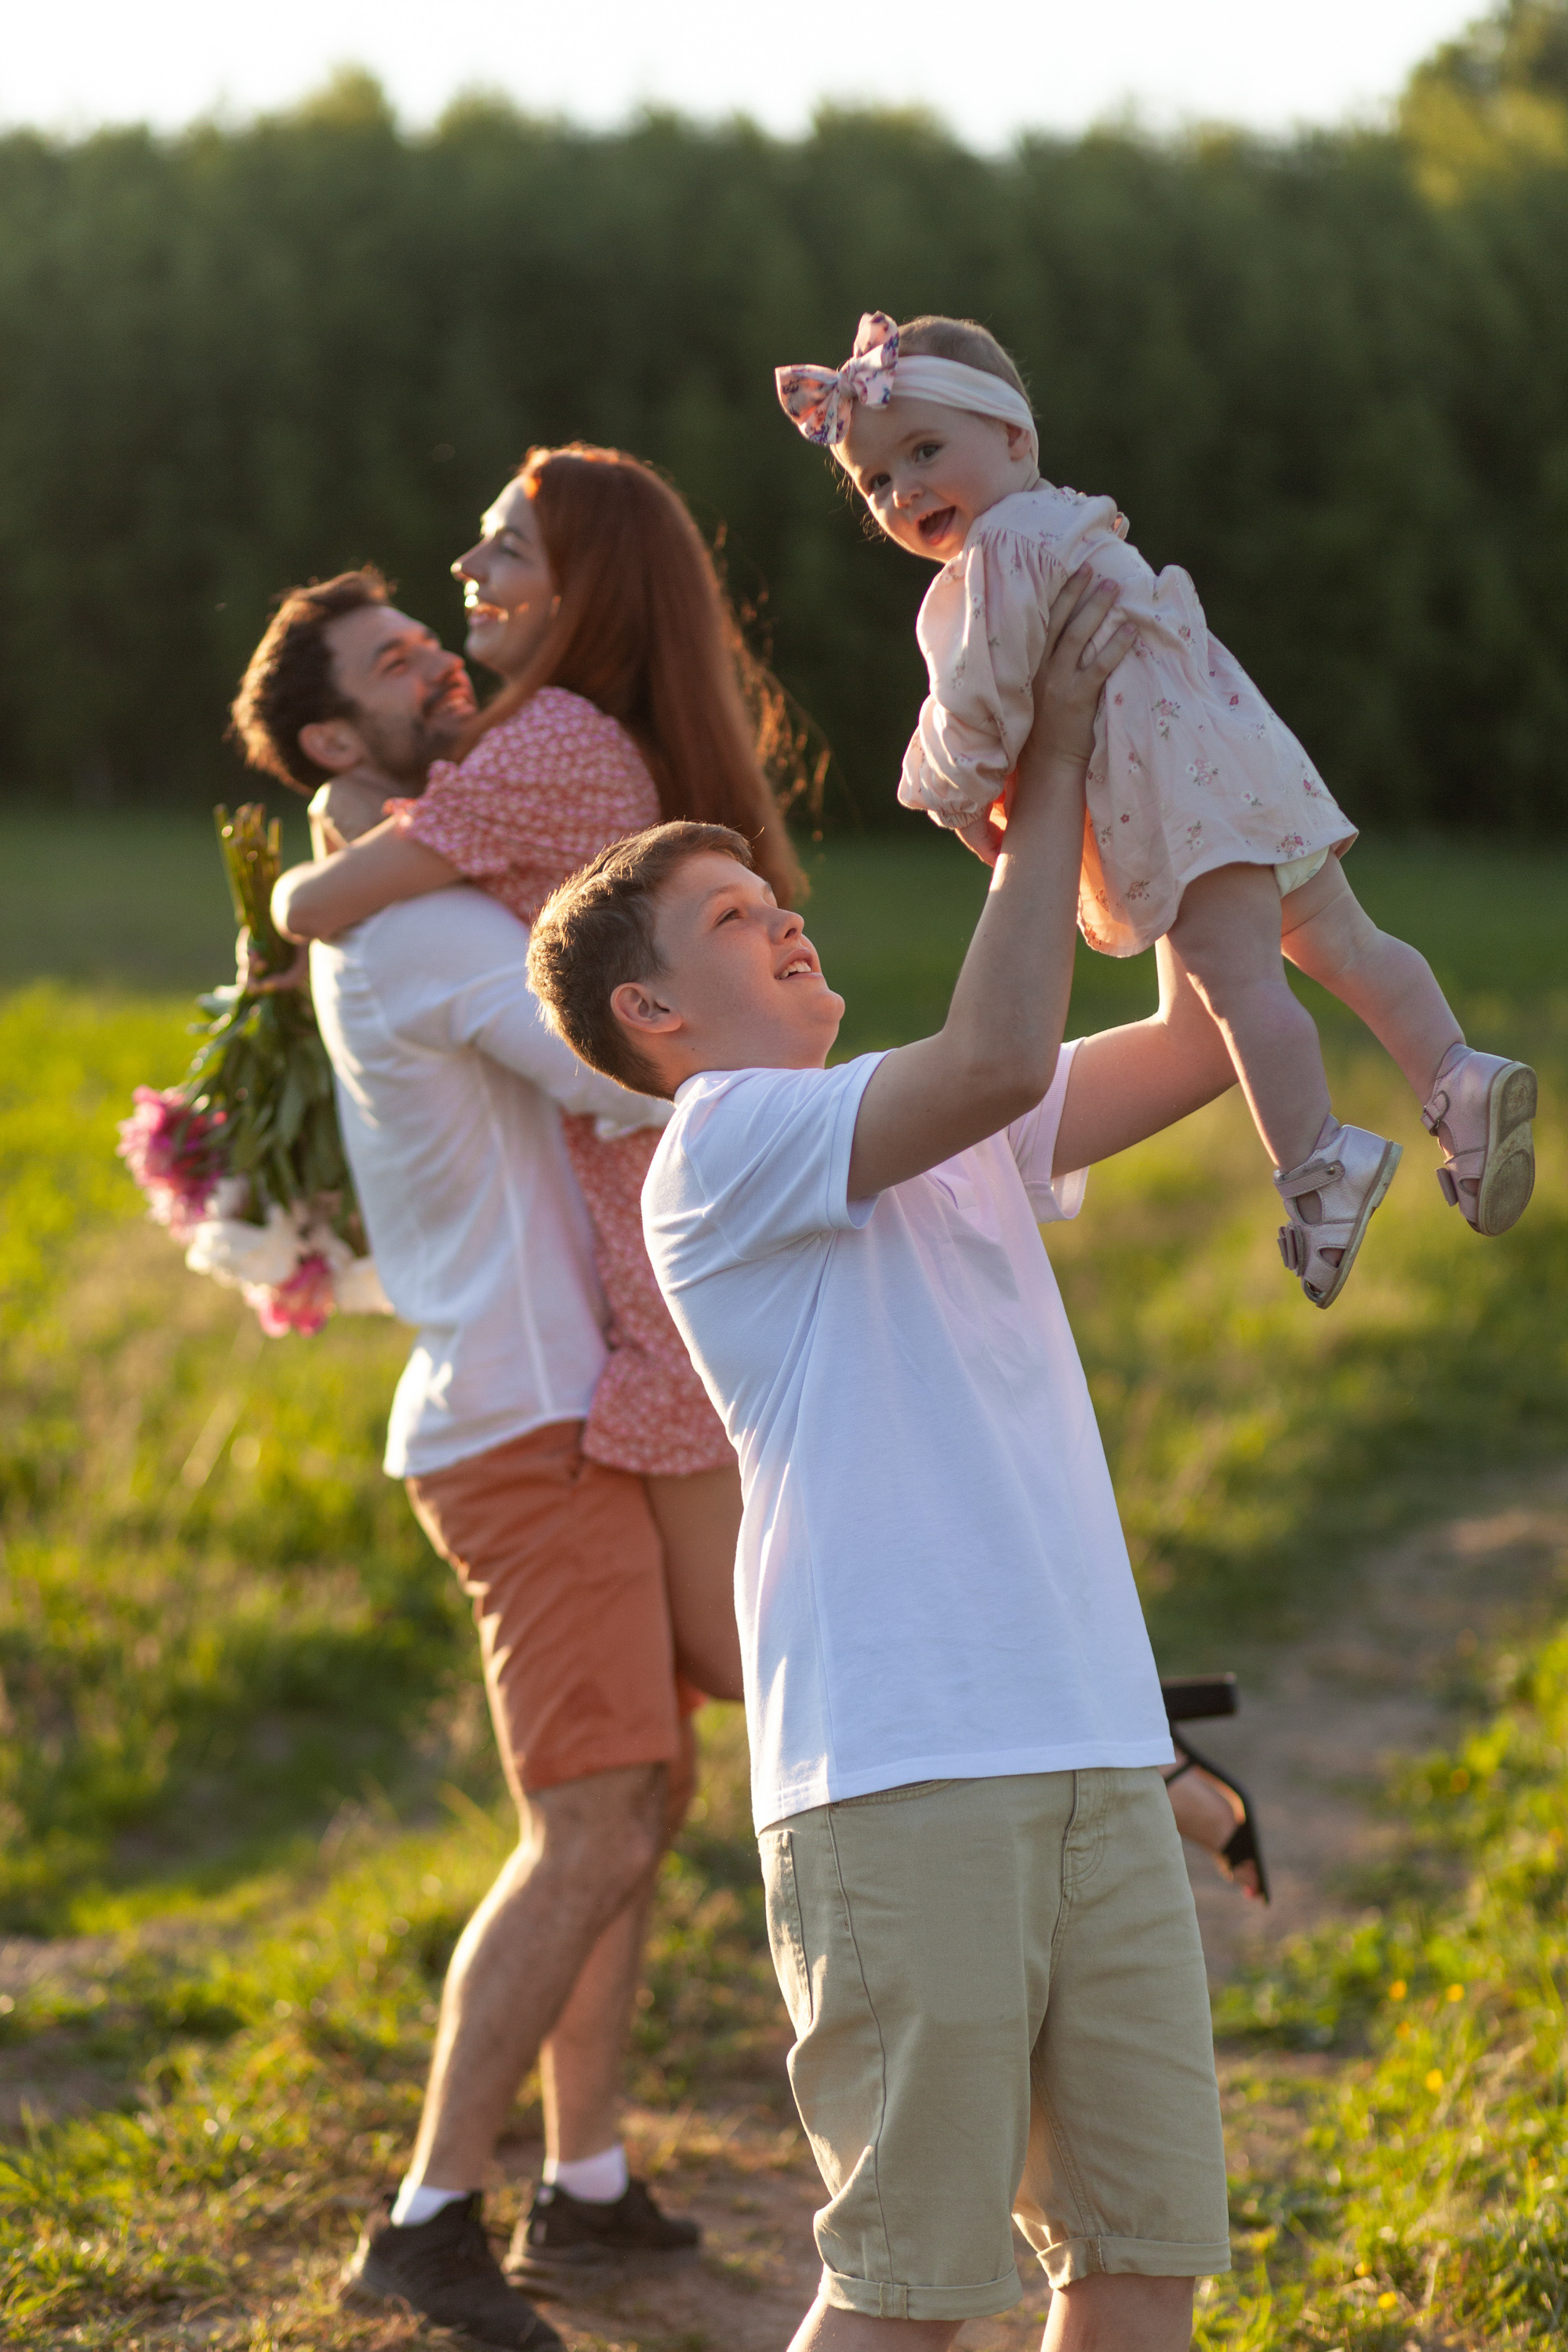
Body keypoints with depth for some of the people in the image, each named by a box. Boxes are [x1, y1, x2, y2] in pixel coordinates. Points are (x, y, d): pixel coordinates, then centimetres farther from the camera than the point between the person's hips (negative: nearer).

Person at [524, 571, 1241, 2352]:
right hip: (900, 1784, -8)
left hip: (1094, 1761, 8)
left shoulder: (955, 1142, 21)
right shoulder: (724, 1142, -4)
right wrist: (1051, 762, -10)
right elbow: (997, 1058, -19)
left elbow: (1205, 1043, 21)